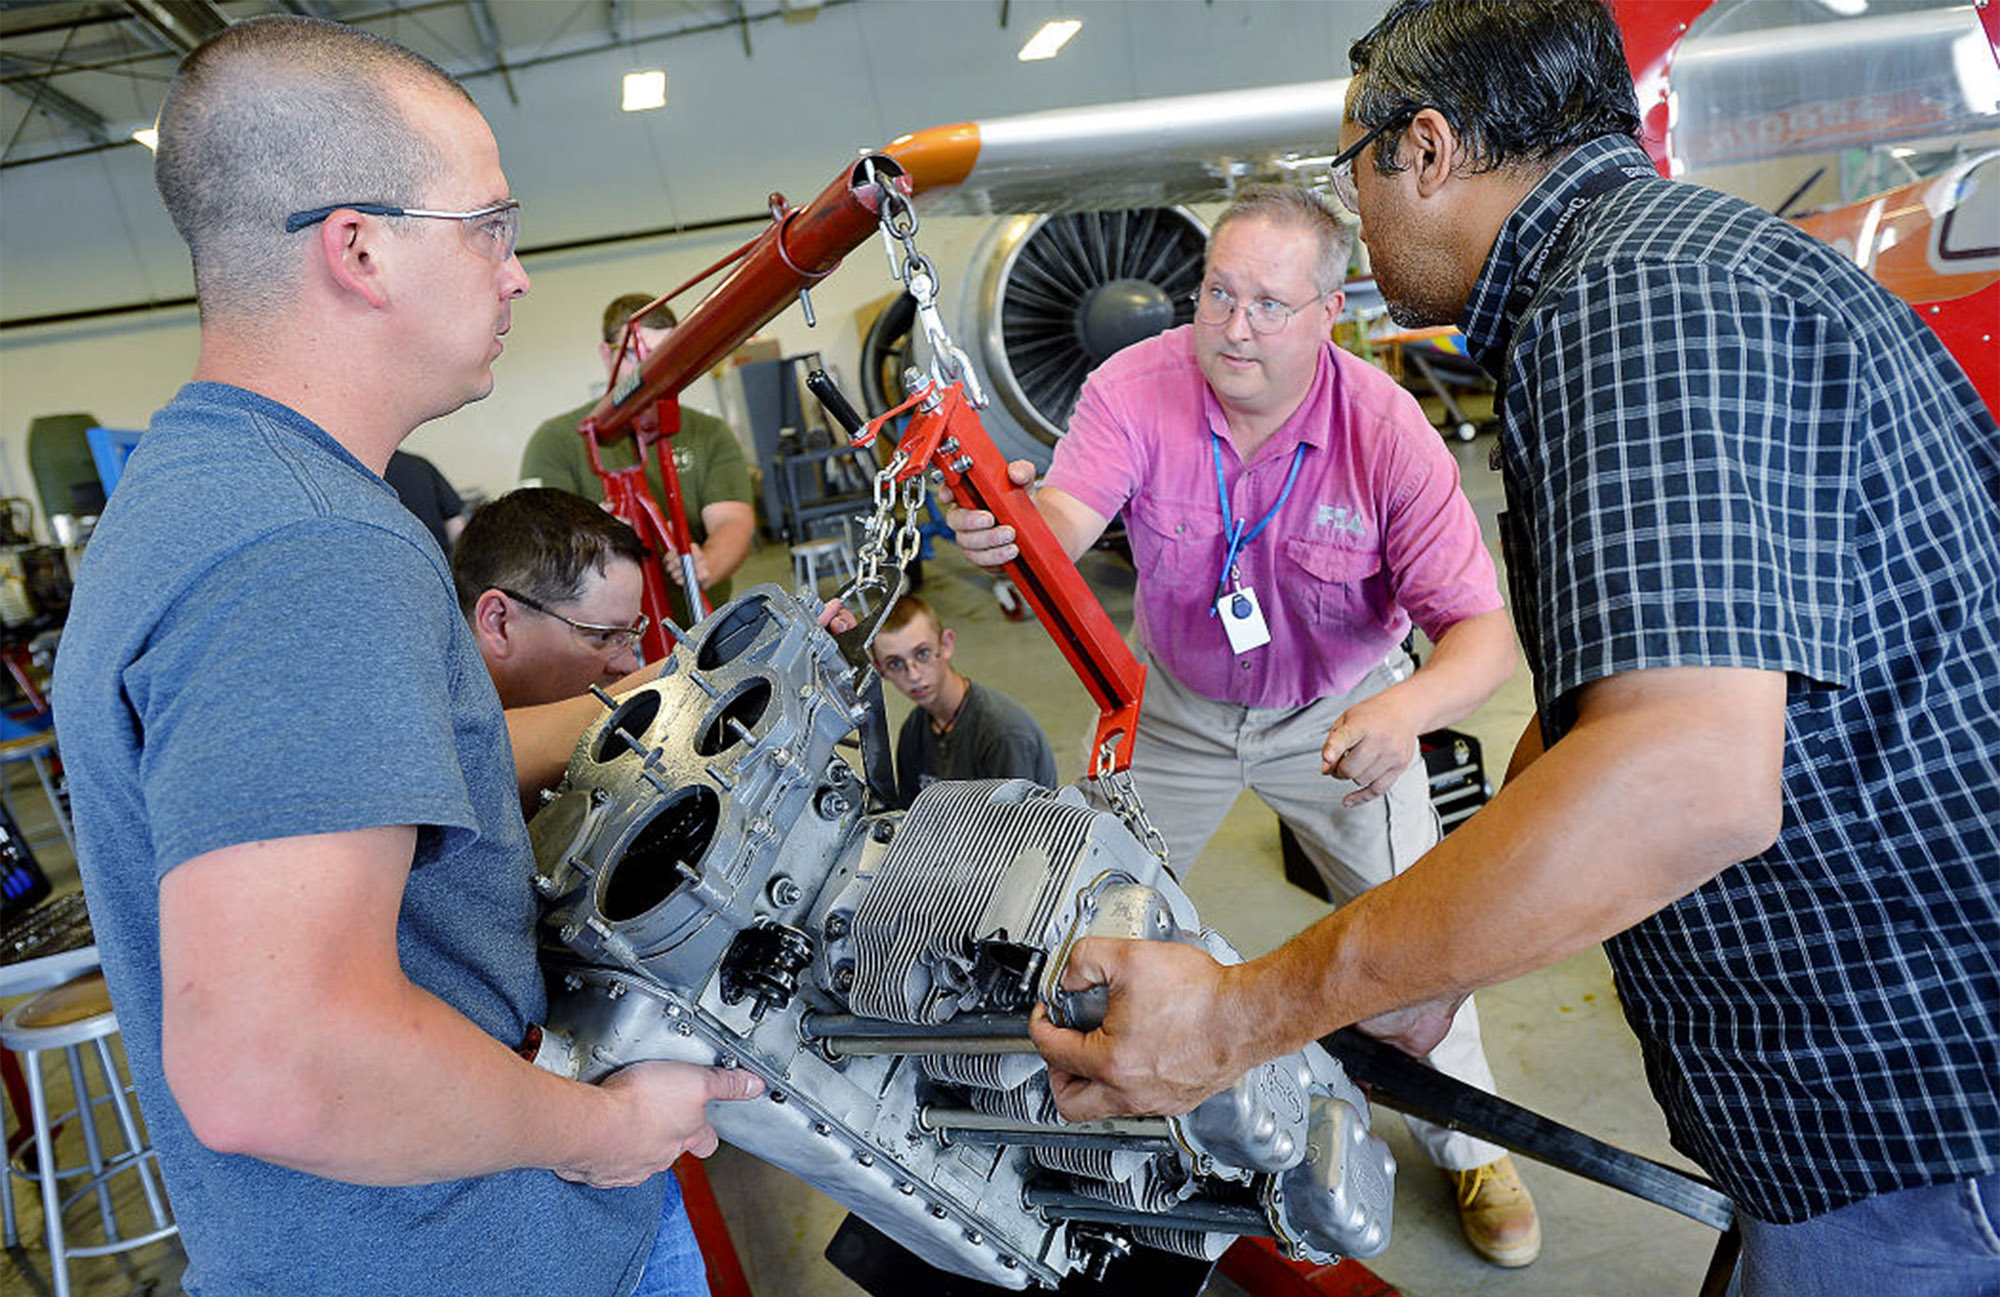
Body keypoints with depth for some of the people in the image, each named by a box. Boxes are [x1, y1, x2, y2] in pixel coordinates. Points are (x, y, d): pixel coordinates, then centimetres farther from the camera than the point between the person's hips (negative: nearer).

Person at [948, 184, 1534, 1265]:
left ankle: (1465, 1142, 29)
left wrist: (1407, 708, -50)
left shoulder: (1386, 431, -26)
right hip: (1178, 702, 2)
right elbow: (1066, 525, -35)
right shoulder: (1134, 388, -21)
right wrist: (1007, 525, -60)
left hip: (1339, 713, -1)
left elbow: (1484, 631, -28)